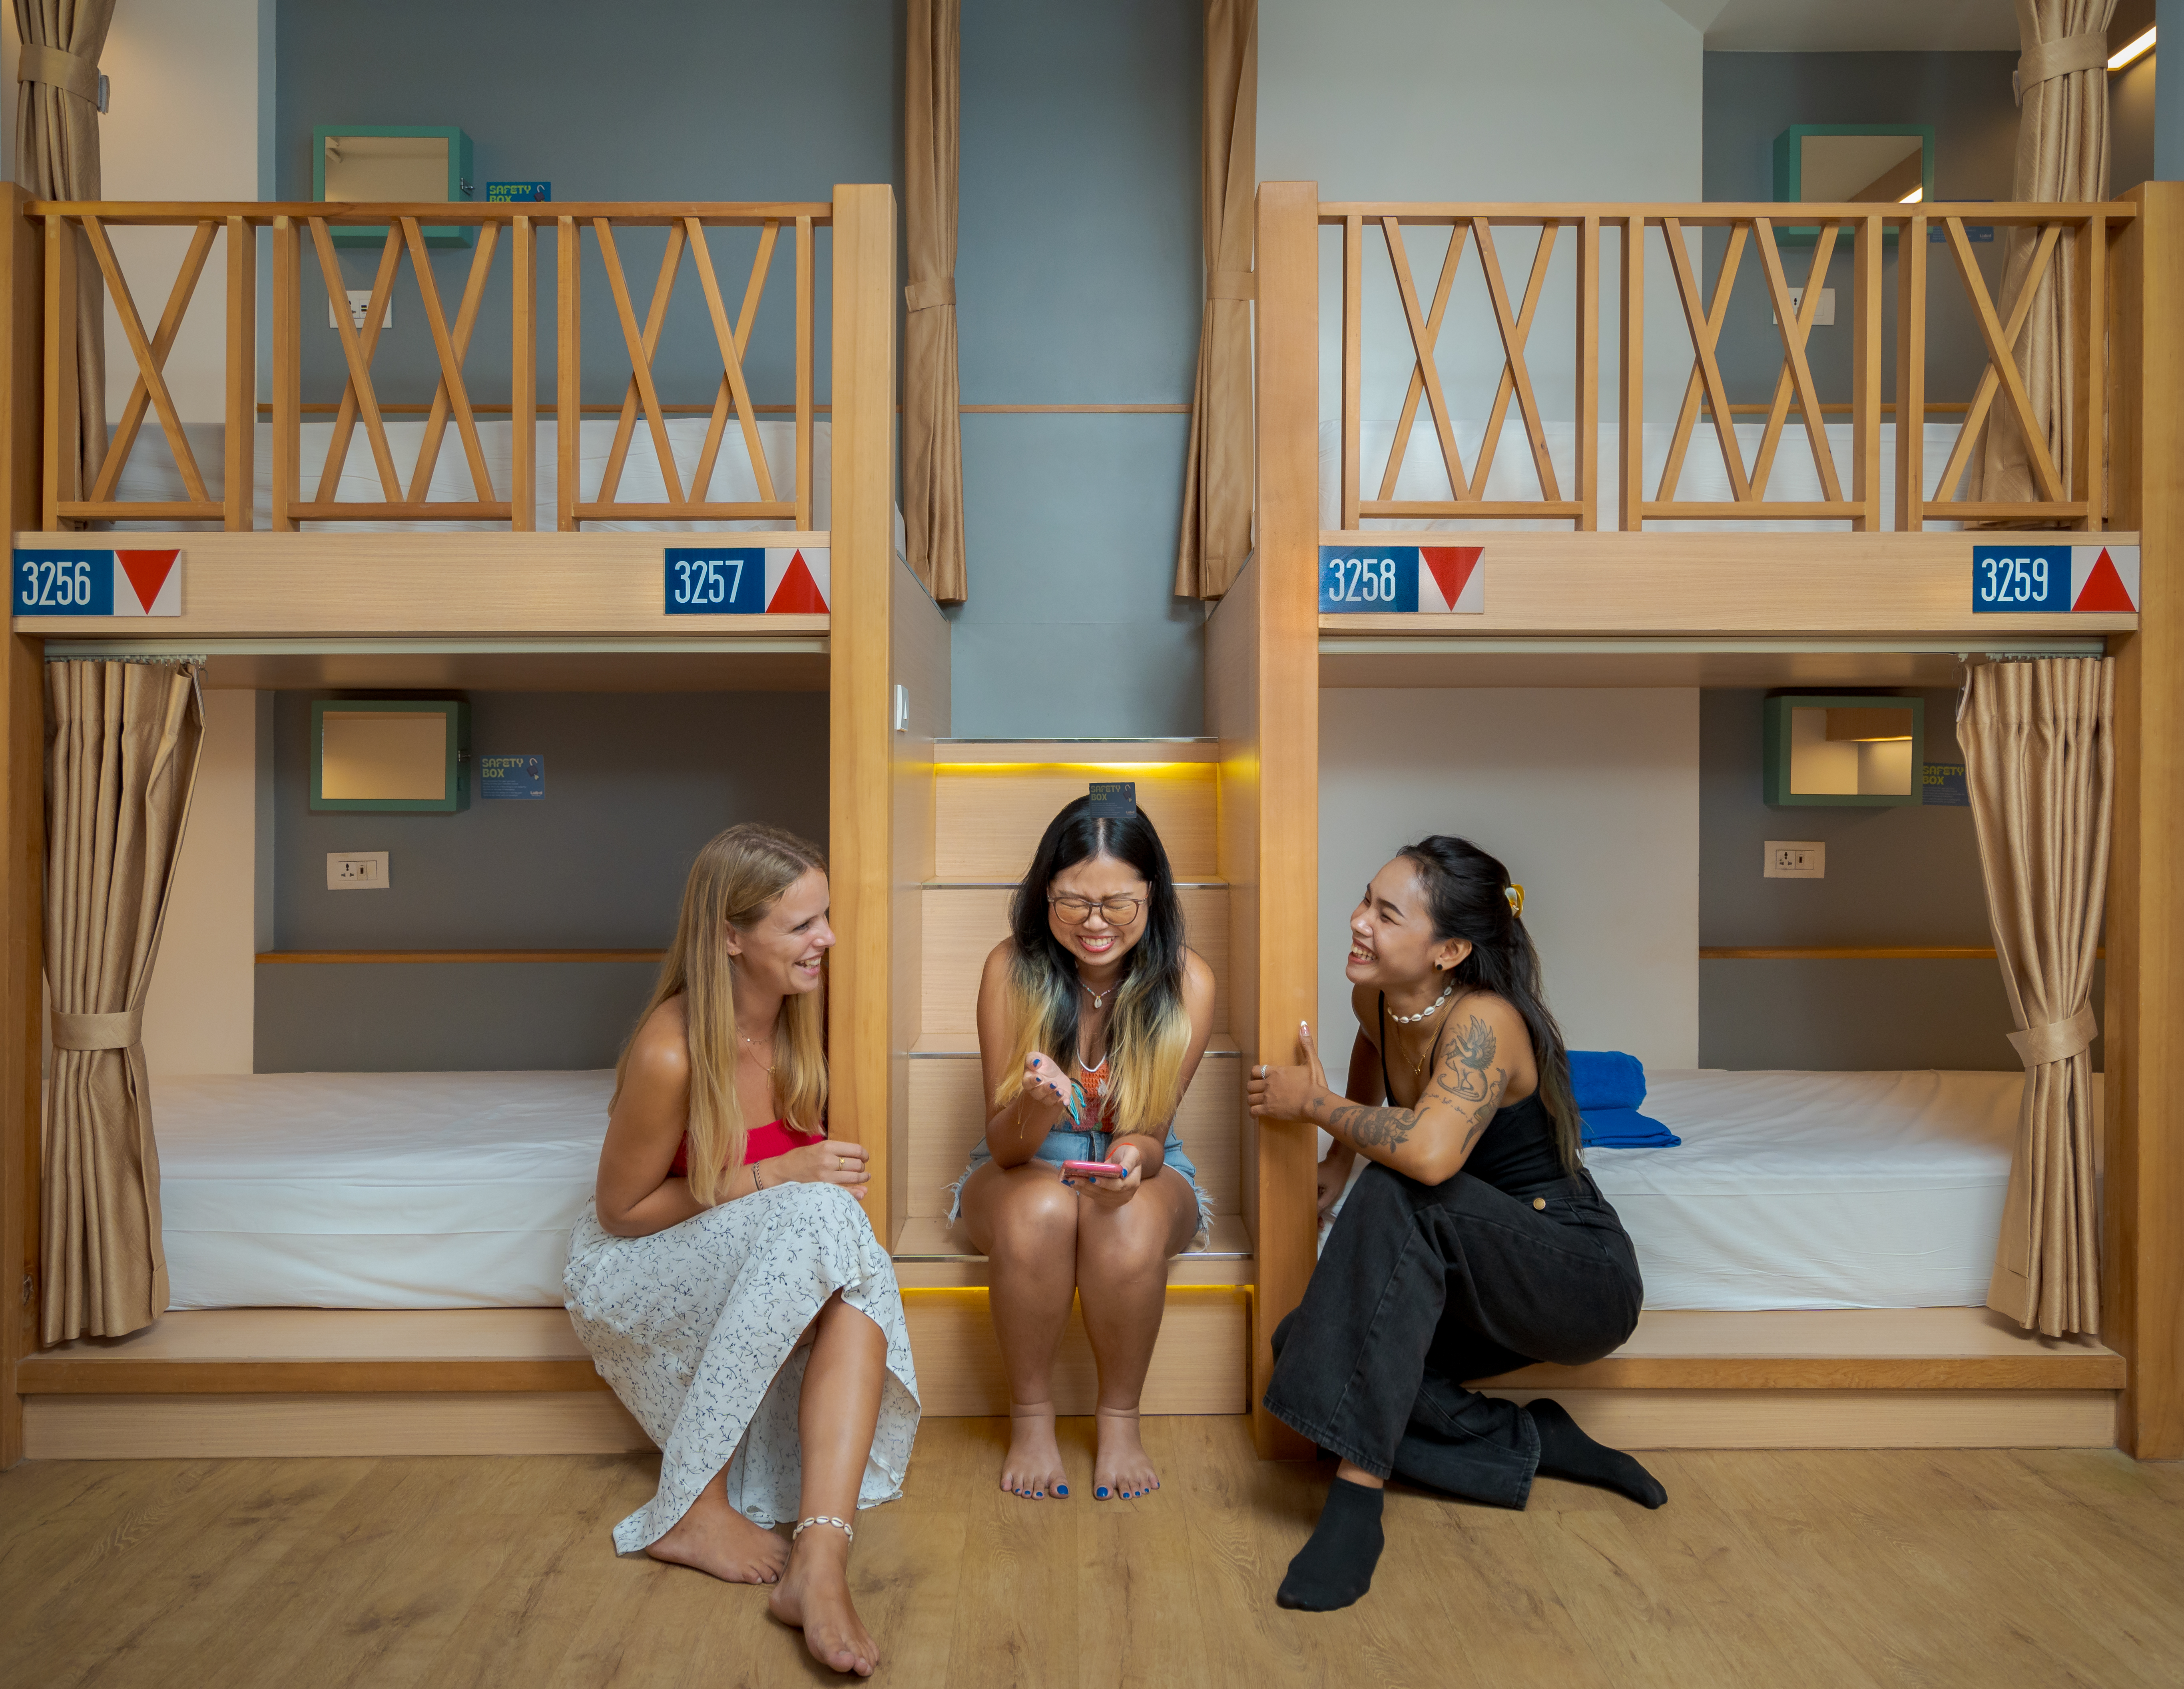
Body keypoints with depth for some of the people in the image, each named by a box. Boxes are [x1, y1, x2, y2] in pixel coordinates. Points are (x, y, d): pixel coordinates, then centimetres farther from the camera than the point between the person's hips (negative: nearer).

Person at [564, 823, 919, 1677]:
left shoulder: (802, 1014, -7)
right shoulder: (669, 1054, -26)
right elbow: (622, 1210, -14)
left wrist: (818, 1178, -9)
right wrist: (779, 1179, -21)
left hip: (769, 1257, 5)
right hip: (640, 1270, -5)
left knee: (857, 1283, -29)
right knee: (817, 1219, -33)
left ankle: (819, 1561, -36)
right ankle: (694, 1510, -23)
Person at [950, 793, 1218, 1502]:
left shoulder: (1186, 980, -16)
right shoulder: (1012, 968, -17)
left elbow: (1149, 1134, -12)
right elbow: (1007, 1145, -15)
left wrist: (1132, 1161, -36)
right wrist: (1034, 1109, -39)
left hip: (1145, 1171, 0)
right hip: (1024, 1170, 0)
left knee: (1130, 1218, -34)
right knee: (1041, 1210, -34)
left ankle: (1120, 1420, -9)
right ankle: (1030, 1417, -11)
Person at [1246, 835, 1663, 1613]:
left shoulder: (1483, 1021, -25)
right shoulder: (1377, 998, -3)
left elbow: (1430, 1154, -43)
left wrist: (1317, 1103, -27)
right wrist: (1338, 1160, 16)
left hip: (1582, 1277, -8)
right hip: (1477, 1283, 8)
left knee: (1397, 1196, -34)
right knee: (1300, 1343, -11)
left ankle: (1358, 1495, -34)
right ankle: (1531, 1443, -2)